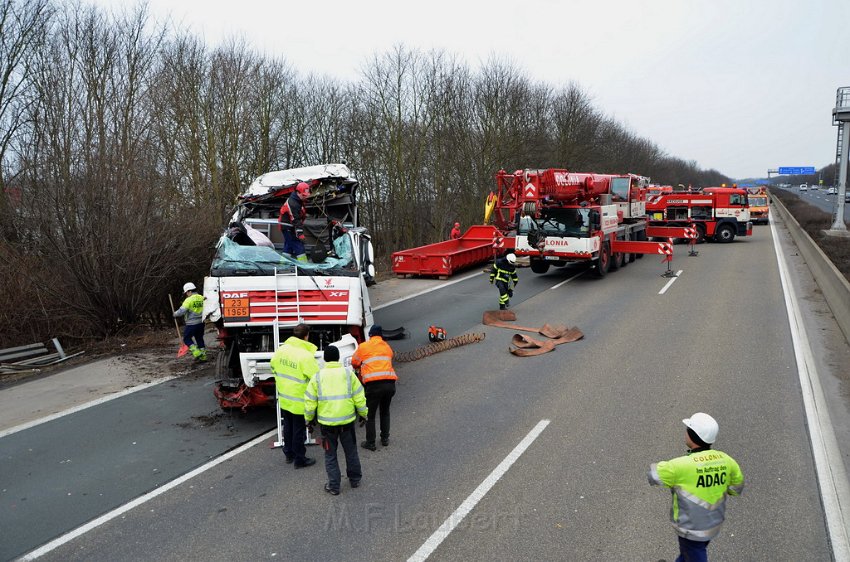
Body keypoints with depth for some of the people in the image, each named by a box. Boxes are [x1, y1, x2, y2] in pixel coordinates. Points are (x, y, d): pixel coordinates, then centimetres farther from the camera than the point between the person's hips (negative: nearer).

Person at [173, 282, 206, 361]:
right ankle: (203, 356, 18)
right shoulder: (202, 298, 3)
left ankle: (197, 353, -4)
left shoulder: (189, 300, -15)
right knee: (199, 338, 17)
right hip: (201, 323, 6)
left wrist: (175, 314, 1)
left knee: (187, 338, 9)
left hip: (191, 324, -6)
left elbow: (181, 311, -17)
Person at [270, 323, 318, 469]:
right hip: (299, 401, -7)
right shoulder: (306, 356, -26)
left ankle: (289, 454, 36)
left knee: (288, 427, 22)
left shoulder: (281, 350, -4)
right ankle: (300, 459, 20)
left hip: (284, 398, 7)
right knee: (299, 430, 8)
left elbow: (273, 367, 13)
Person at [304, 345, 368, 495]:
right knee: (351, 451, 20)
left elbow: (310, 401, -2)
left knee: (330, 455, 14)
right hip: (347, 420, 1)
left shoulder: (317, 377, -4)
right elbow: (359, 397, -2)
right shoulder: (348, 374, -3)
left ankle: (333, 486, 18)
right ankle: (355, 479, 33)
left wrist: (309, 418, 13)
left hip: (327, 422, -1)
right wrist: (363, 414, 11)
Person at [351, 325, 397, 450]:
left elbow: (354, 362, 18)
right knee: (385, 411, 24)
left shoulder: (363, 346, 7)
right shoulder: (387, 347, 19)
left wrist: (359, 369, 42)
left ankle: (370, 443, 16)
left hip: (374, 384, -4)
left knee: (370, 415, 10)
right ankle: (385, 439, 31)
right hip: (390, 383, 4)